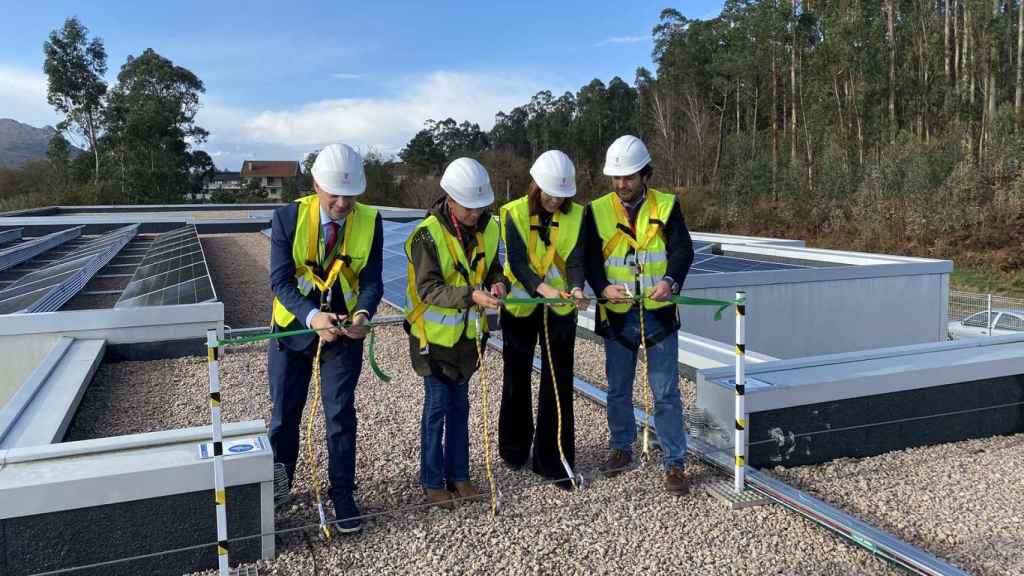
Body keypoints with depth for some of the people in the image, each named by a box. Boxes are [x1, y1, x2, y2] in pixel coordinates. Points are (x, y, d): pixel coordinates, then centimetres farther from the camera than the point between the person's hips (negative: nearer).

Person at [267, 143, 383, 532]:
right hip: (294, 326, 0)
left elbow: (372, 281, -11)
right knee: (284, 413, 12)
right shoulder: (288, 217, -15)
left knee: (341, 413, 4)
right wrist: (312, 316, -36)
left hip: (344, 329, 0)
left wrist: (362, 314, -33)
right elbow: (280, 280, -19)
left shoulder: (369, 221, -12)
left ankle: (342, 495, 20)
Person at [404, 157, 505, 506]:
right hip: (434, 333, -6)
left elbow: (493, 268, 8)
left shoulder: (487, 228, -3)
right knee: (437, 405, 1)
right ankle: (432, 480, 16)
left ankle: (458, 474, 26)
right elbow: (428, 288, -27)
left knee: (459, 405, 14)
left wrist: (496, 283, -15)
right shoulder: (428, 235, -22)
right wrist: (471, 296, -40)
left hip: (467, 333, 6)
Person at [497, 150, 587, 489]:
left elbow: (575, 259, -13)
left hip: (560, 308, 1)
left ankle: (553, 461, 10)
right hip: (521, 305, -1)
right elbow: (517, 262, -20)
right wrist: (543, 288, -38)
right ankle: (514, 449, 31)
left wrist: (576, 288, -34)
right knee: (517, 380, 12)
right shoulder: (515, 213, -11)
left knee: (559, 384, 1)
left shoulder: (576, 215, -4)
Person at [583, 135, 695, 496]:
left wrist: (670, 281, -28)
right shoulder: (597, 211, 0)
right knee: (618, 389, 15)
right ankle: (621, 449, 33)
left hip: (659, 313, -1)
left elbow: (682, 249, -8)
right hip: (617, 315, 2)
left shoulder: (667, 206, -1)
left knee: (666, 392, 1)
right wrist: (604, 288, -23)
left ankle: (674, 464, 12)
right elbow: (590, 259, -3)